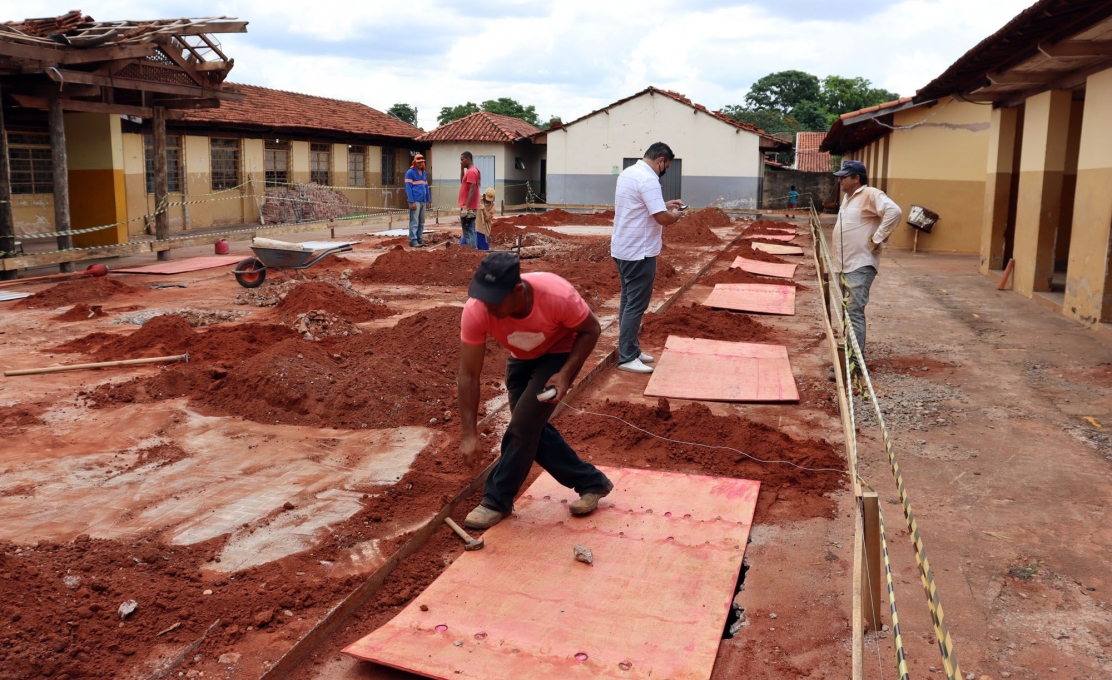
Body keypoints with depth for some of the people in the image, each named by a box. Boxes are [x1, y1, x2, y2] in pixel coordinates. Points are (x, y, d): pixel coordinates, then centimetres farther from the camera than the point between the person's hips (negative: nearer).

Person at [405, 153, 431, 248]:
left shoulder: (424, 173, 18)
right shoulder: (410, 173, -4)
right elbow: (408, 188, -9)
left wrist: (428, 200, 14)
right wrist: (411, 202, -16)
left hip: (423, 201, 7)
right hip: (415, 201, -7)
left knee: (421, 222, 9)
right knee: (414, 222, -8)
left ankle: (420, 240, 14)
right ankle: (413, 241, -8)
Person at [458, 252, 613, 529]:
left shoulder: (558, 296, -39)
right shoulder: (475, 311, -32)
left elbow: (591, 330, -19)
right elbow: (468, 375, -25)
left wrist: (565, 373, -30)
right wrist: (469, 433, -27)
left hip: (560, 354, -4)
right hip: (521, 359, 4)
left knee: (524, 424, -15)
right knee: (533, 428, 4)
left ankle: (497, 501, 3)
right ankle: (592, 483, 21)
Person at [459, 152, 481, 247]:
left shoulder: (471, 172, -15)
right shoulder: (473, 170, 16)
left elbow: (472, 190, -22)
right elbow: (462, 182, 28)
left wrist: (465, 207, -25)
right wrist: (462, 169, 15)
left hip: (468, 208, -10)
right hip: (469, 207, 10)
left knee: (468, 232, -9)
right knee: (470, 231, 12)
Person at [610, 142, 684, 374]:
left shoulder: (628, 173, 11)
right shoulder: (648, 179, -20)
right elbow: (663, 218, -24)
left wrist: (664, 205, 19)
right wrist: (675, 214, -4)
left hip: (623, 249, 10)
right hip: (639, 252, -10)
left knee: (628, 301, 15)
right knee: (636, 305, -4)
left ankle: (631, 349, 24)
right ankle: (626, 358, 0)